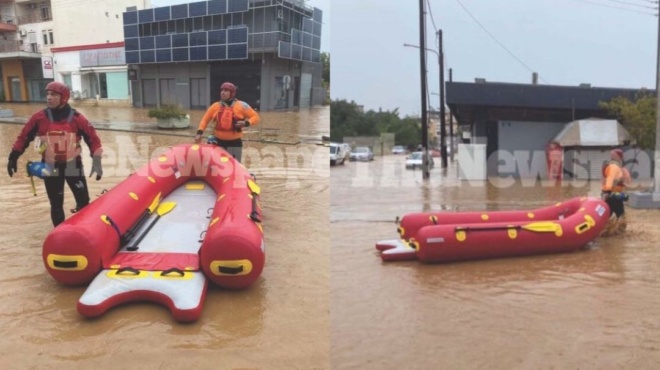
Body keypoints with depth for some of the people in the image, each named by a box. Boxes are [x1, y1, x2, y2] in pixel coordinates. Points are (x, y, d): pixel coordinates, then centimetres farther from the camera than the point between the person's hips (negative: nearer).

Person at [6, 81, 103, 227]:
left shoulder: (77, 118, -11)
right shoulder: (39, 118, -7)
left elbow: (93, 139, -5)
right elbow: (24, 137, 3)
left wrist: (96, 161, -11)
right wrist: (13, 157, 3)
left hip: (73, 165, -1)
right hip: (50, 167, 1)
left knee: (84, 201, 5)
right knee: (56, 204, 10)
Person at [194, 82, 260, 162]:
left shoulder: (241, 105, -7)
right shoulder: (215, 106, 2)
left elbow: (255, 117, -3)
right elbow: (205, 119, 9)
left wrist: (246, 123, -22)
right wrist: (199, 132, -5)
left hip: (235, 143, -3)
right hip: (219, 142, 3)